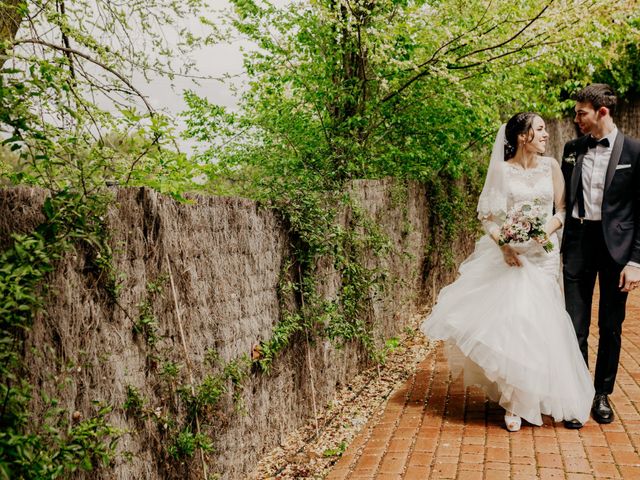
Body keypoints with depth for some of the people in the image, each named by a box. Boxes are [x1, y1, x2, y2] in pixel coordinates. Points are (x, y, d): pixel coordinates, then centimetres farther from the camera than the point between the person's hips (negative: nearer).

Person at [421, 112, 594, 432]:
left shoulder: (551, 166, 6)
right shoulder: (502, 170, 1)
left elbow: (562, 209, 7)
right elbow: (487, 216, -1)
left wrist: (548, 229, -14)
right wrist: (503, 244, -16)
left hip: (543, 255, 1)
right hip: (509, 254, -1)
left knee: (538, 323, -3)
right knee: (508, 320, -6)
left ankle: (535, 392, 15)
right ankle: (514, 401, 9)